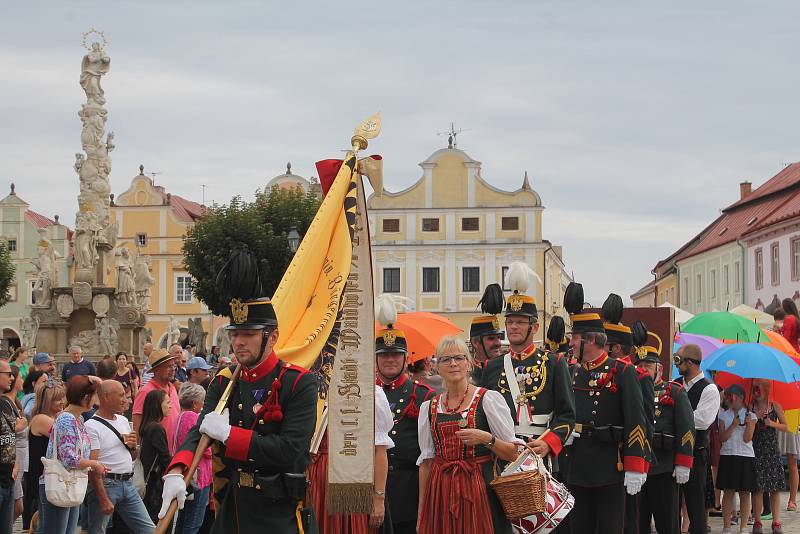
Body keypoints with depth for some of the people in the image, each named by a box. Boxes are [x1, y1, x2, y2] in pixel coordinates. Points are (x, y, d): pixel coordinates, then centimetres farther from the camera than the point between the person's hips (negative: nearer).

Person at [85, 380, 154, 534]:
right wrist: (103, 499, -22)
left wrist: (133, 447, 1)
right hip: (105, 484, -7)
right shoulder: (92, 426, -11)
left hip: (128, 484, 7)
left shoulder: (123, 421, 14)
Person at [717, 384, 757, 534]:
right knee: (728, 492, 0)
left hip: (745, 456, -1)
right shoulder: (724, 416, 8)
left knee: (744, 493, 0)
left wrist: (748, 423, -21)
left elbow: (747, 438, -5)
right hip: (727, 456, 1)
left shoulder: (750, 416, 3)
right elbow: (722, 438, -3)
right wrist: (733, 425, -16)